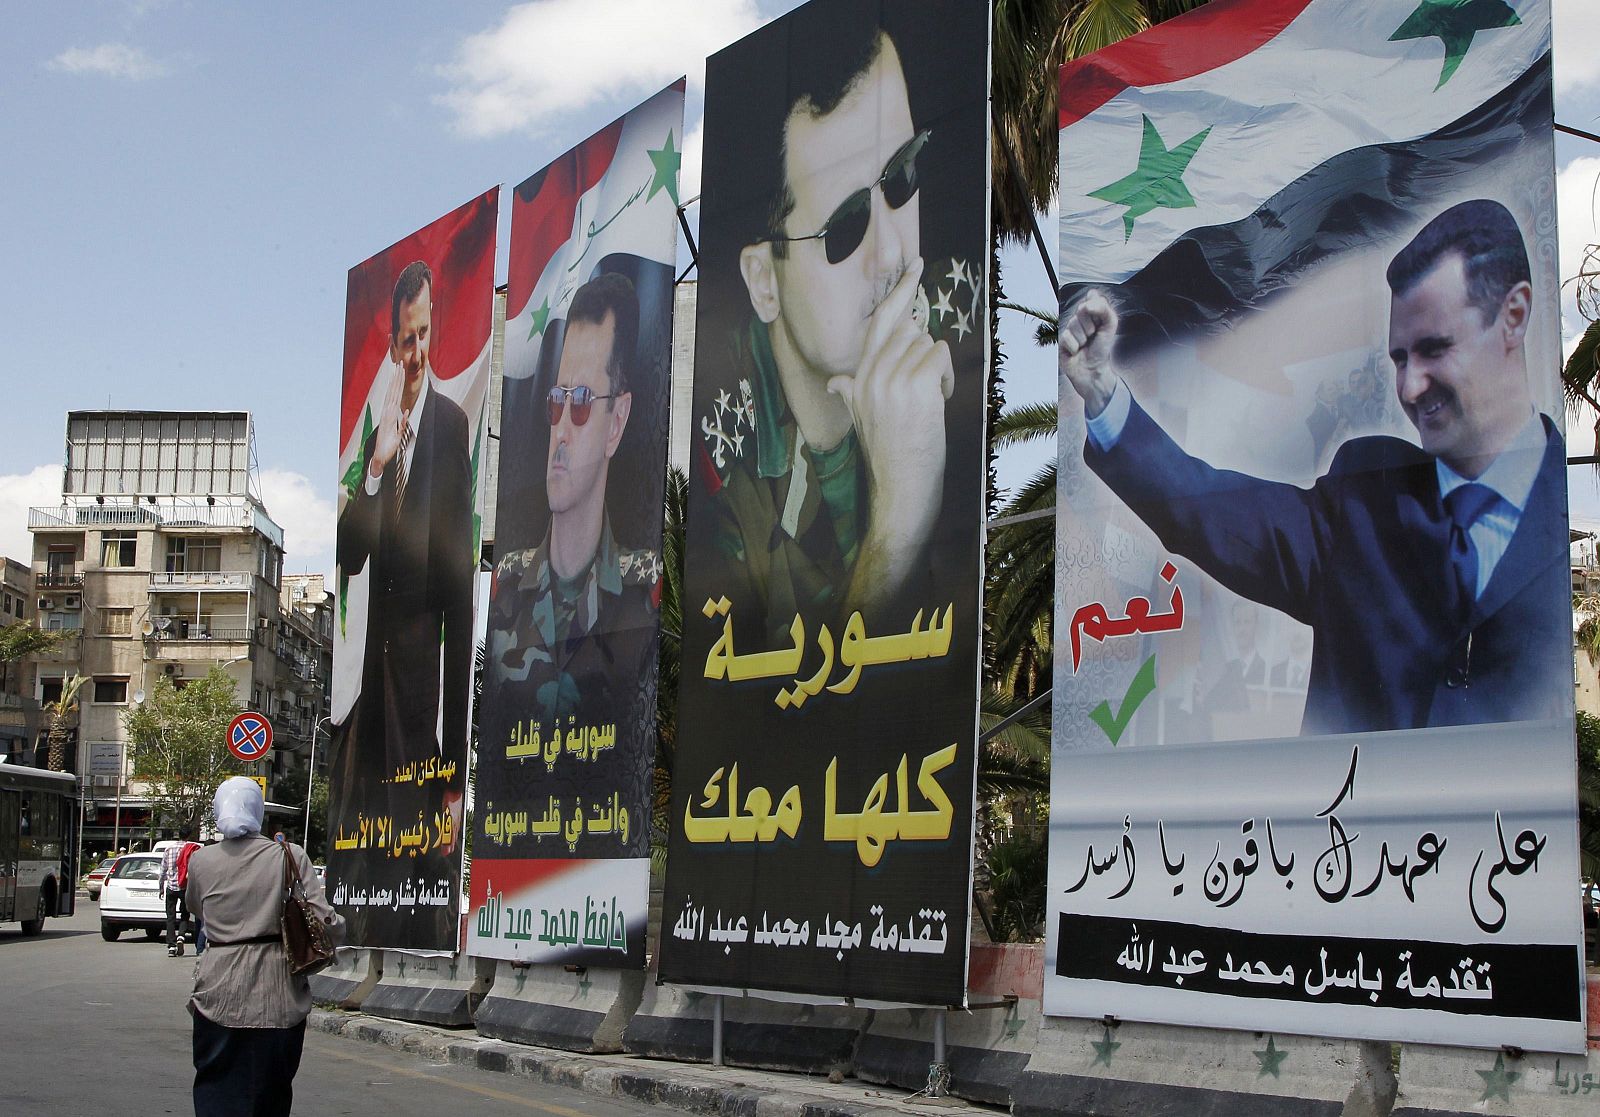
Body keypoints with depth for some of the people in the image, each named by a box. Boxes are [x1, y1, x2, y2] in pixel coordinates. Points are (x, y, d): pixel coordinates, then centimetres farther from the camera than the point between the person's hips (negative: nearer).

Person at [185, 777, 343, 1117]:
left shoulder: (201, 862, 1)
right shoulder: (290, 856, -5)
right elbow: (325, 922, -10)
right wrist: (339, 926, 11)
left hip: (220, 995, 1)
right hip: (278, 996, 0)